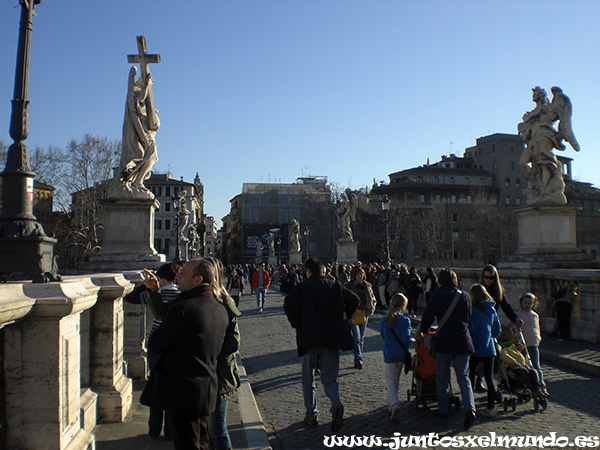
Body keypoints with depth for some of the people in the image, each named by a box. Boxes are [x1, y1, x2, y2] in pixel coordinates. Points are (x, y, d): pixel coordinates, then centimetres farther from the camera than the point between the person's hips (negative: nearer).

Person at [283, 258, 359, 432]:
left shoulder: (303, 287, -5)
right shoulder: (335, 286, 5)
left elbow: (289, 304, -19)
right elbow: (354, 300, 0)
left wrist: (295, 324, -6)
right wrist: (343, 319, 9)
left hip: (310, 339, -2)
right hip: (332, 339, 3)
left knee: (308, 379, 15)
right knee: (329, 378, 10)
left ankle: (312, 415, 20)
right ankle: (336, 405, -16)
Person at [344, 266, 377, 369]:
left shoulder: (367, 286, 10)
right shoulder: (348, 286, -2)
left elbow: (373, 299, 18)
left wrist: (371, 309, 2)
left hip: (364, 315, 4)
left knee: (361, 338, 10)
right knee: (357, 338, -15)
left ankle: (357, 360, 20)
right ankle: (358, 359, -21)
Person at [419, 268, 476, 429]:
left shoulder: (436, 297, -7)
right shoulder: (465, 296, 2)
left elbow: (428, 317, -2)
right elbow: (469, 318, 13)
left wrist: (421, 332, 16)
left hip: (444, 342, -2)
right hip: (463, 342, 2)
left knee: (442, 378, 13)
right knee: (463, 377, 8)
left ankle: (443, 410, 22)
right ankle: (469, 409, -10)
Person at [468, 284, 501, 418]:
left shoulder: (473, 310, -13)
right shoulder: (492, 310, 4)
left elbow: (470, 329, -15)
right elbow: (497, 330, 9)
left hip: (475, 349, -5)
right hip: (489, 349, 5)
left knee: (471, 376, 8)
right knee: (489, 378, 8)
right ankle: (491, 407, 9)